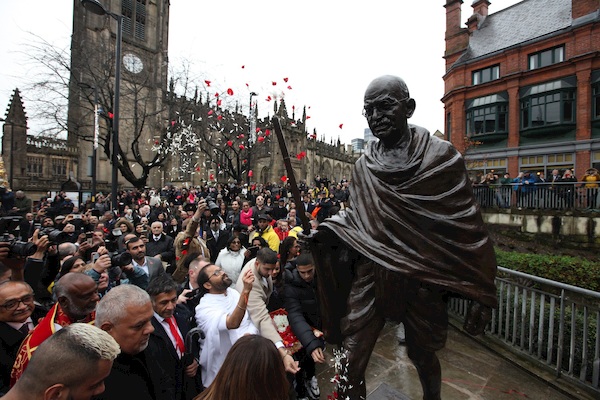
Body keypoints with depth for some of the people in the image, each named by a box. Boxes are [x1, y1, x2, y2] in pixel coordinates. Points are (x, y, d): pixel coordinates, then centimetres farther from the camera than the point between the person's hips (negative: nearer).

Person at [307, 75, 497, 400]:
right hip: (369, 275, 2)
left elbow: (468, 228, -6)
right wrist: (326, 231, -8)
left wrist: (480, 295, -5)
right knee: (351, 358, 7)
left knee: (421, 353, 22)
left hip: (420, 279, -1)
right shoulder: (363, 166, 2)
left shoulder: (441, 157, -8)